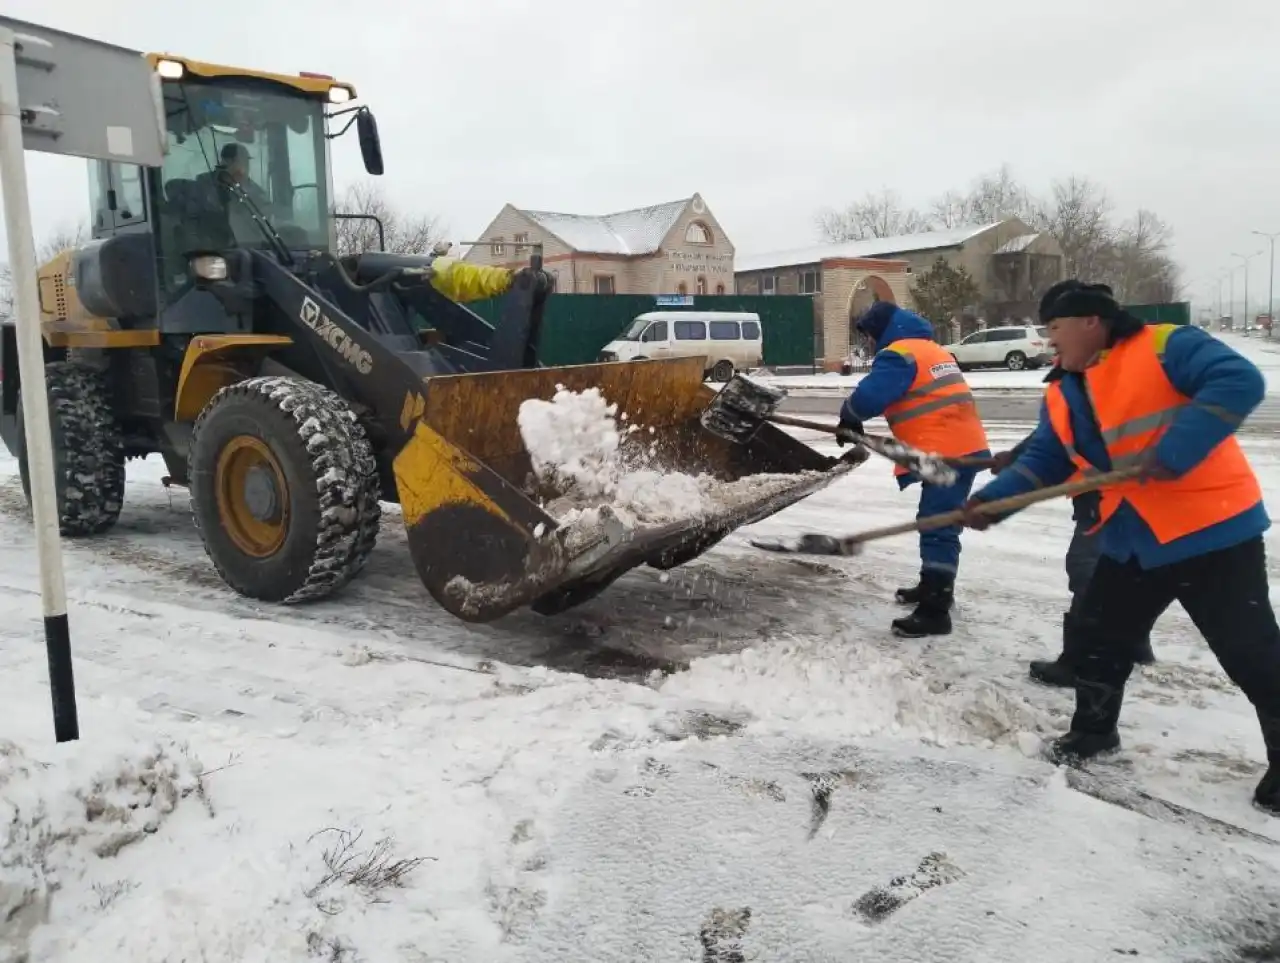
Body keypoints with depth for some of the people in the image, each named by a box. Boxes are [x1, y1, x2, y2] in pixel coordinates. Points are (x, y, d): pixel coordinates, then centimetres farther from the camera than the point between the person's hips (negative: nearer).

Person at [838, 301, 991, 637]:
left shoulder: (899, 354, -9)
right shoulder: (931, 349, 22)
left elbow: (869, 394, -19)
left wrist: (849, 418, 2)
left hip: (945, 453, -10)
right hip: (963, 446, 10)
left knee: (937, 528, -12)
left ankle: (935, 611, -13)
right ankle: (935, 588, 34)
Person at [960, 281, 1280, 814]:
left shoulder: (1165, 347, -14)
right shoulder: (1062, 395, 10)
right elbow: (1042, 462, 9)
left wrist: (1172, 451, -30)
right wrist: (992, 499, -6)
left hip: (1212, 528, -8)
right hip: (1132, 538, 8)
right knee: (1099, 634, 15)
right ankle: (1094, 729, 35)